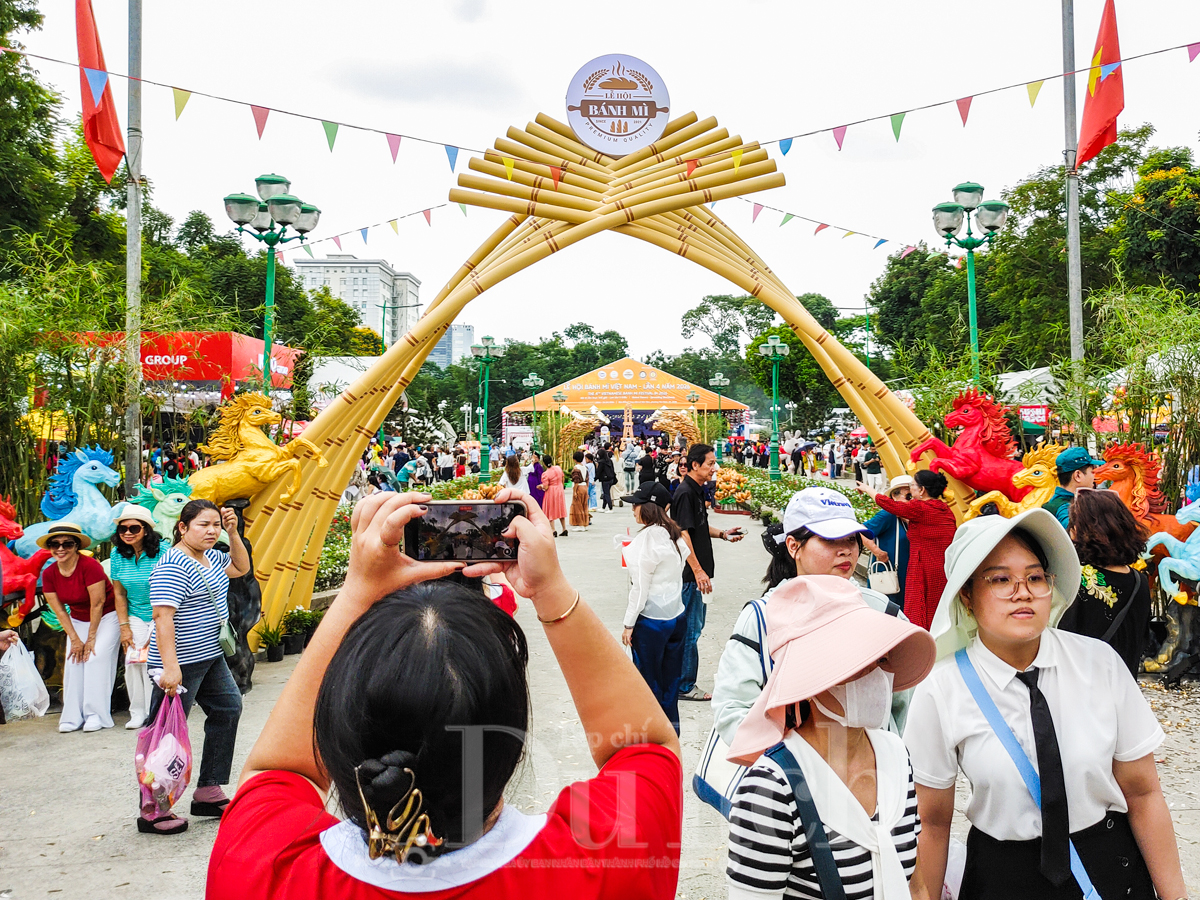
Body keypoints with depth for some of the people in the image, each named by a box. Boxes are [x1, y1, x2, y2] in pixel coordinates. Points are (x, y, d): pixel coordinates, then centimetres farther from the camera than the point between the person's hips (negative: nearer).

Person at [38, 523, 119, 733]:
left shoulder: (89, 566, -25)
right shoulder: (49, 574, -7)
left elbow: (97, 604, -20)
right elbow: (59, 610, -2)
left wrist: (91, 638, -15)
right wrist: (75, 639, -7)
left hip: (106, 618, -5)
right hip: (78, 621, 5)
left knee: (96, 659, -17)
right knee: (73, 662, -8)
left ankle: (96, 714, -12)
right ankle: (73, 716, -3)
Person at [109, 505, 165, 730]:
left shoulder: (161, 552, -16)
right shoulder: (118, 555, -1)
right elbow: (119, 594, 5)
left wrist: (156, 628, -16)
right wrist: (124, 627, -1)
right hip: (135, 616, 4)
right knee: (133, 661, -7)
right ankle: (138, 713, 6)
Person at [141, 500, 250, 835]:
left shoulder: (210, 557, 10)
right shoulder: (173, 565, -19)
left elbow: (241, 568, 26)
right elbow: (163, 617, -26)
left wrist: (233, 533, 9)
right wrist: (170, 667, -33)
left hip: (210, 657, 10)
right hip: (181, 663, -10)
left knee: (228, 708, 15)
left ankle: (207, 792, 24)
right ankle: (151, 811, 6)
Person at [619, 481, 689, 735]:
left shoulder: (646, 538, -18)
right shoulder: (674, 536, 4)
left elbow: (640, 586, -17)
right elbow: (675, 575, 10)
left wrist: (629, 624, -10)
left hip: (650, 621, -8)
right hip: (676, 616, 8)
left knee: (648, 679, 7)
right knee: (670, 678, 17)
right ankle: (671, 728, 27)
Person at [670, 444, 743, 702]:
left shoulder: (697, 490, 13)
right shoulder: (685, 493, -17)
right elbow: (683, 533, -22)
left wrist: (722, 534, 12)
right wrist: (698, 571, -23)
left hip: (697, 573, 10)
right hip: (690, 574, -10)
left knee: (694, 625, 16)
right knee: (690, 629, -3)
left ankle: (682, 681, 25)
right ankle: (685, 686, 6)